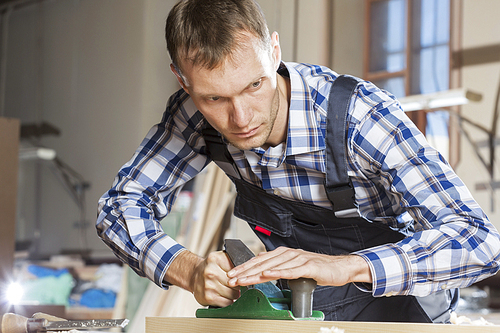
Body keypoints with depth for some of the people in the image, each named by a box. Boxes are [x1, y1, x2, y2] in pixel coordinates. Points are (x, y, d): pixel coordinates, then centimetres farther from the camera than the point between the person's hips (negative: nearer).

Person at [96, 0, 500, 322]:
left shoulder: (360, 114, -31)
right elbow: (121, 206, -9)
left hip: (395, 298, -3)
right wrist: (190, 270, -30)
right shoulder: (197, 112, -17)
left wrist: (344, 266, -50)